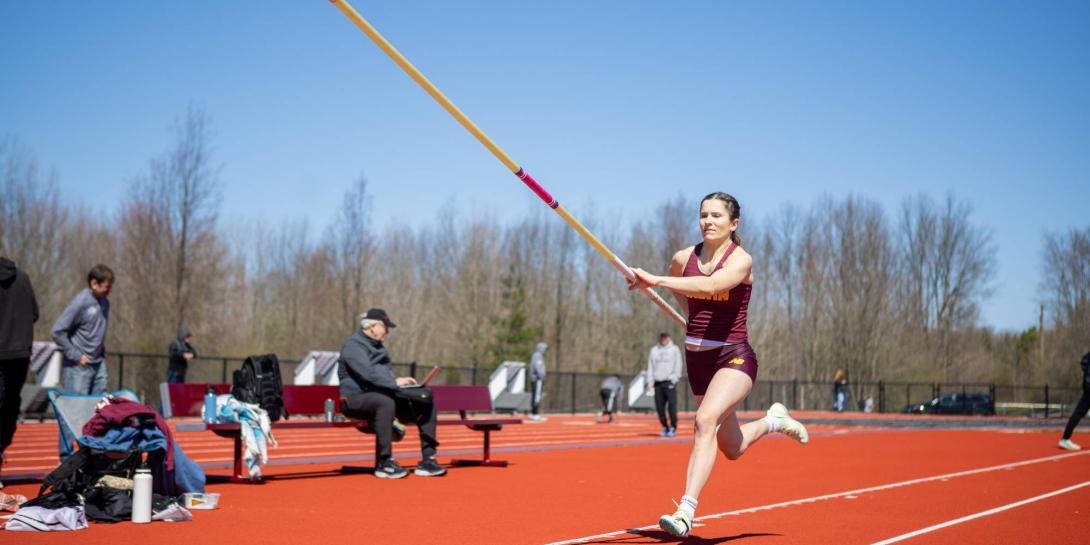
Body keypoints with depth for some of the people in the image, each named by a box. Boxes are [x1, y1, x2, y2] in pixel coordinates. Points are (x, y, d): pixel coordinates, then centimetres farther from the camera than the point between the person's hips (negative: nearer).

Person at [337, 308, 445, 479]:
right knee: (385, 402, -42)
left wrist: (400, 382, 4)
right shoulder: (353, 345, -9)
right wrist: (394, 382, -28)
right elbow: (368, 373, -24)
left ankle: (427, 459, -8)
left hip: (382, 395, 9)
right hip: (356, 399, -9)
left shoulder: (378, 346, 22)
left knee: (426, 403, -6)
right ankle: (383, 463, -35)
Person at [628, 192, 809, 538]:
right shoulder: (683, 259, 2)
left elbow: (711, 284, -35)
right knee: (732, 448, 16)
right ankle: (772, 421, 47)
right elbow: (676, 285, 28)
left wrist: (655, 280, -42)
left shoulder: (741, 260, -13)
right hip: (697, 359, 6)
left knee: (705, 420, -31)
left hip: (734, 357, -6)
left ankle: (686, 512, -32)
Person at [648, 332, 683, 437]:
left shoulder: (674, 349, 5)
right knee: (660, 407, 2)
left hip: (670, 381, -3)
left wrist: (674, 378, -11)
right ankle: (665, 427, 13)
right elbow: (650, 366, 12)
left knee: (672, 405, -9)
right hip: (658, 382, 3)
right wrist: (650, 382, 4)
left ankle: (673, 428, -4)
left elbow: (678, 365, 0)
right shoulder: (654, 350, 13)